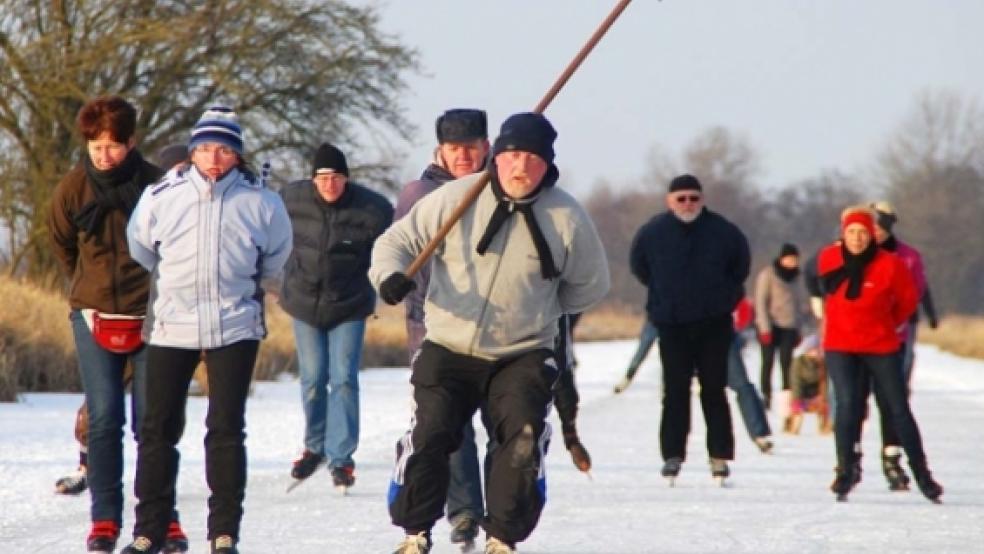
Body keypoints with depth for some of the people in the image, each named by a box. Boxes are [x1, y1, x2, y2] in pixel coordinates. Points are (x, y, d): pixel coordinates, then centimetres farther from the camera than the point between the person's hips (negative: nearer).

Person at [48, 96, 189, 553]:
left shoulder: (156, 185, -8)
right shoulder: (74, 188, -2)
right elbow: (61, 242, 16)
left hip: (150, 319, -2)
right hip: (94, 317, 2)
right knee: (103, 418, -2)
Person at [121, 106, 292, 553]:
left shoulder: (260, 201, -4)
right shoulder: (160, 196, -4)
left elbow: (276, 254, 14)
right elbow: (138, 249, 13)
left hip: (235, 328, -1)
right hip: (170, 327, 1)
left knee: (226, 430, 0)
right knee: (158, 428, 4)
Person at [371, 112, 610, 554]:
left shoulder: (567, 218, -5)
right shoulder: (455, 198, -7)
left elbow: (591, 285, 10)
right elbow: (398, 239, 2)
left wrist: (542, 308, 4)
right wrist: (389, 273, -18)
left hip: (522, 357, 0)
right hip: (447, 351, 0)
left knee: (523, 442, -16)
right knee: (428, 437, -8)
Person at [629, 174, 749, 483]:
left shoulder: (722, 232, -4)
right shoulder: (654, 233, -3)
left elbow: (740, 266, 14)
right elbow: (639, 265, 14)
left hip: (714, 325, 0)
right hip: (671, 325, 0)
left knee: (714, 391, 2)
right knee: (675, 392, -1)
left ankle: (720, 456, 5)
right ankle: (673, 454, 1)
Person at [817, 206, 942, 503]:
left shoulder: (889, 265, -13)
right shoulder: (829, 259, -4)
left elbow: (909, 297, 4)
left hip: (881, 346, -1)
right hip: (840, 347, 1)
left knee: (899, 409, 4)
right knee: (847, 403, -16)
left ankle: (921, 472, 14)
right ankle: (845, 470, -8)